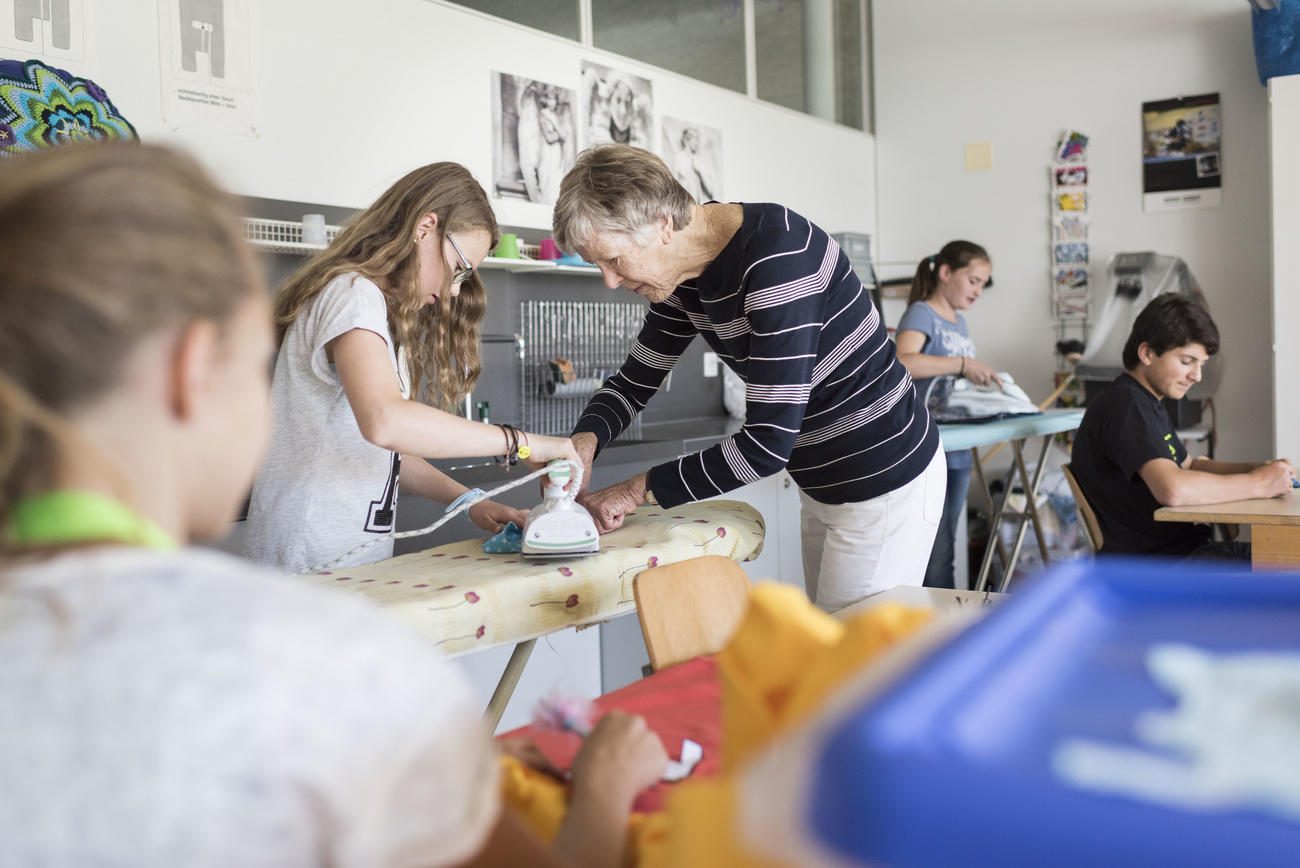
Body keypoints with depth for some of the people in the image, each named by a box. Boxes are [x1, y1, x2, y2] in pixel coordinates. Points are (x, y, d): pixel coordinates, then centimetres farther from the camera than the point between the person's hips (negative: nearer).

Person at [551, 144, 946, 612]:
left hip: (886, 484, -9)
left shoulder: (777, 255, -28)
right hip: (823, 484, 9)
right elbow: (636, 378, 13)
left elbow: (768, 442, -31)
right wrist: (586, 439, -9)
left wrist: (640, 488, -22)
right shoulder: (688, 273, 0)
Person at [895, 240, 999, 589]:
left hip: (957, 452, 9)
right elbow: (904, 361, -27)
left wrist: (986, 377, 9)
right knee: (935, 552, -7)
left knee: (944, 549, 14)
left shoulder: (959, 322, 19)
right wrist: (962, 364, -29)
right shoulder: (921, 313, -8)